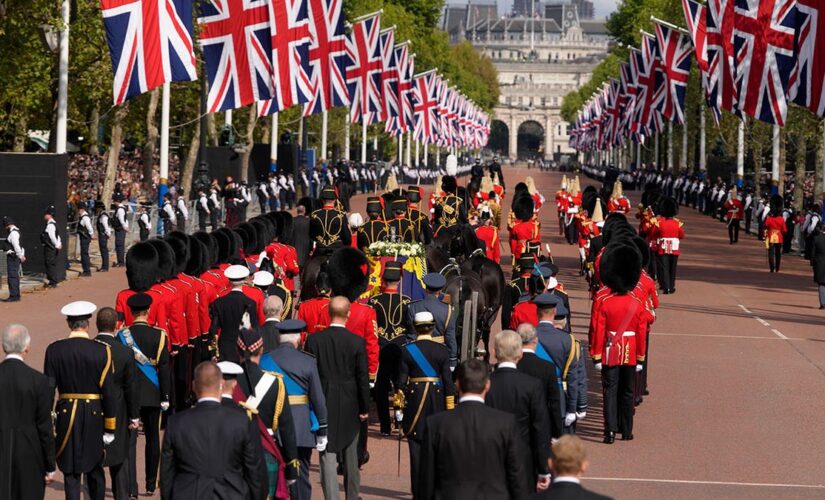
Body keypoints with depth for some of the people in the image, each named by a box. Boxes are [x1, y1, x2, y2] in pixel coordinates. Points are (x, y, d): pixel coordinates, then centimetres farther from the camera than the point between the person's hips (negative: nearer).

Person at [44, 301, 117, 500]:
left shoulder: (54, 350, -5)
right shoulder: (101, 351, -9)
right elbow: (108, 390, -8)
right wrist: (110, 427, -1)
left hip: (66, 416, 1)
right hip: (94, 415, 0)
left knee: (70, 471, 5)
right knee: (95, 469, 14)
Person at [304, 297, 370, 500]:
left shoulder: (313, 340, -7)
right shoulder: (357, 342, -9)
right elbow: (363, 378, -5)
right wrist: (364, 409, 5)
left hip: (323, 406, -1)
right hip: (350, 407, 1)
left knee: (327, 454, -2)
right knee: (350, 455, 17)